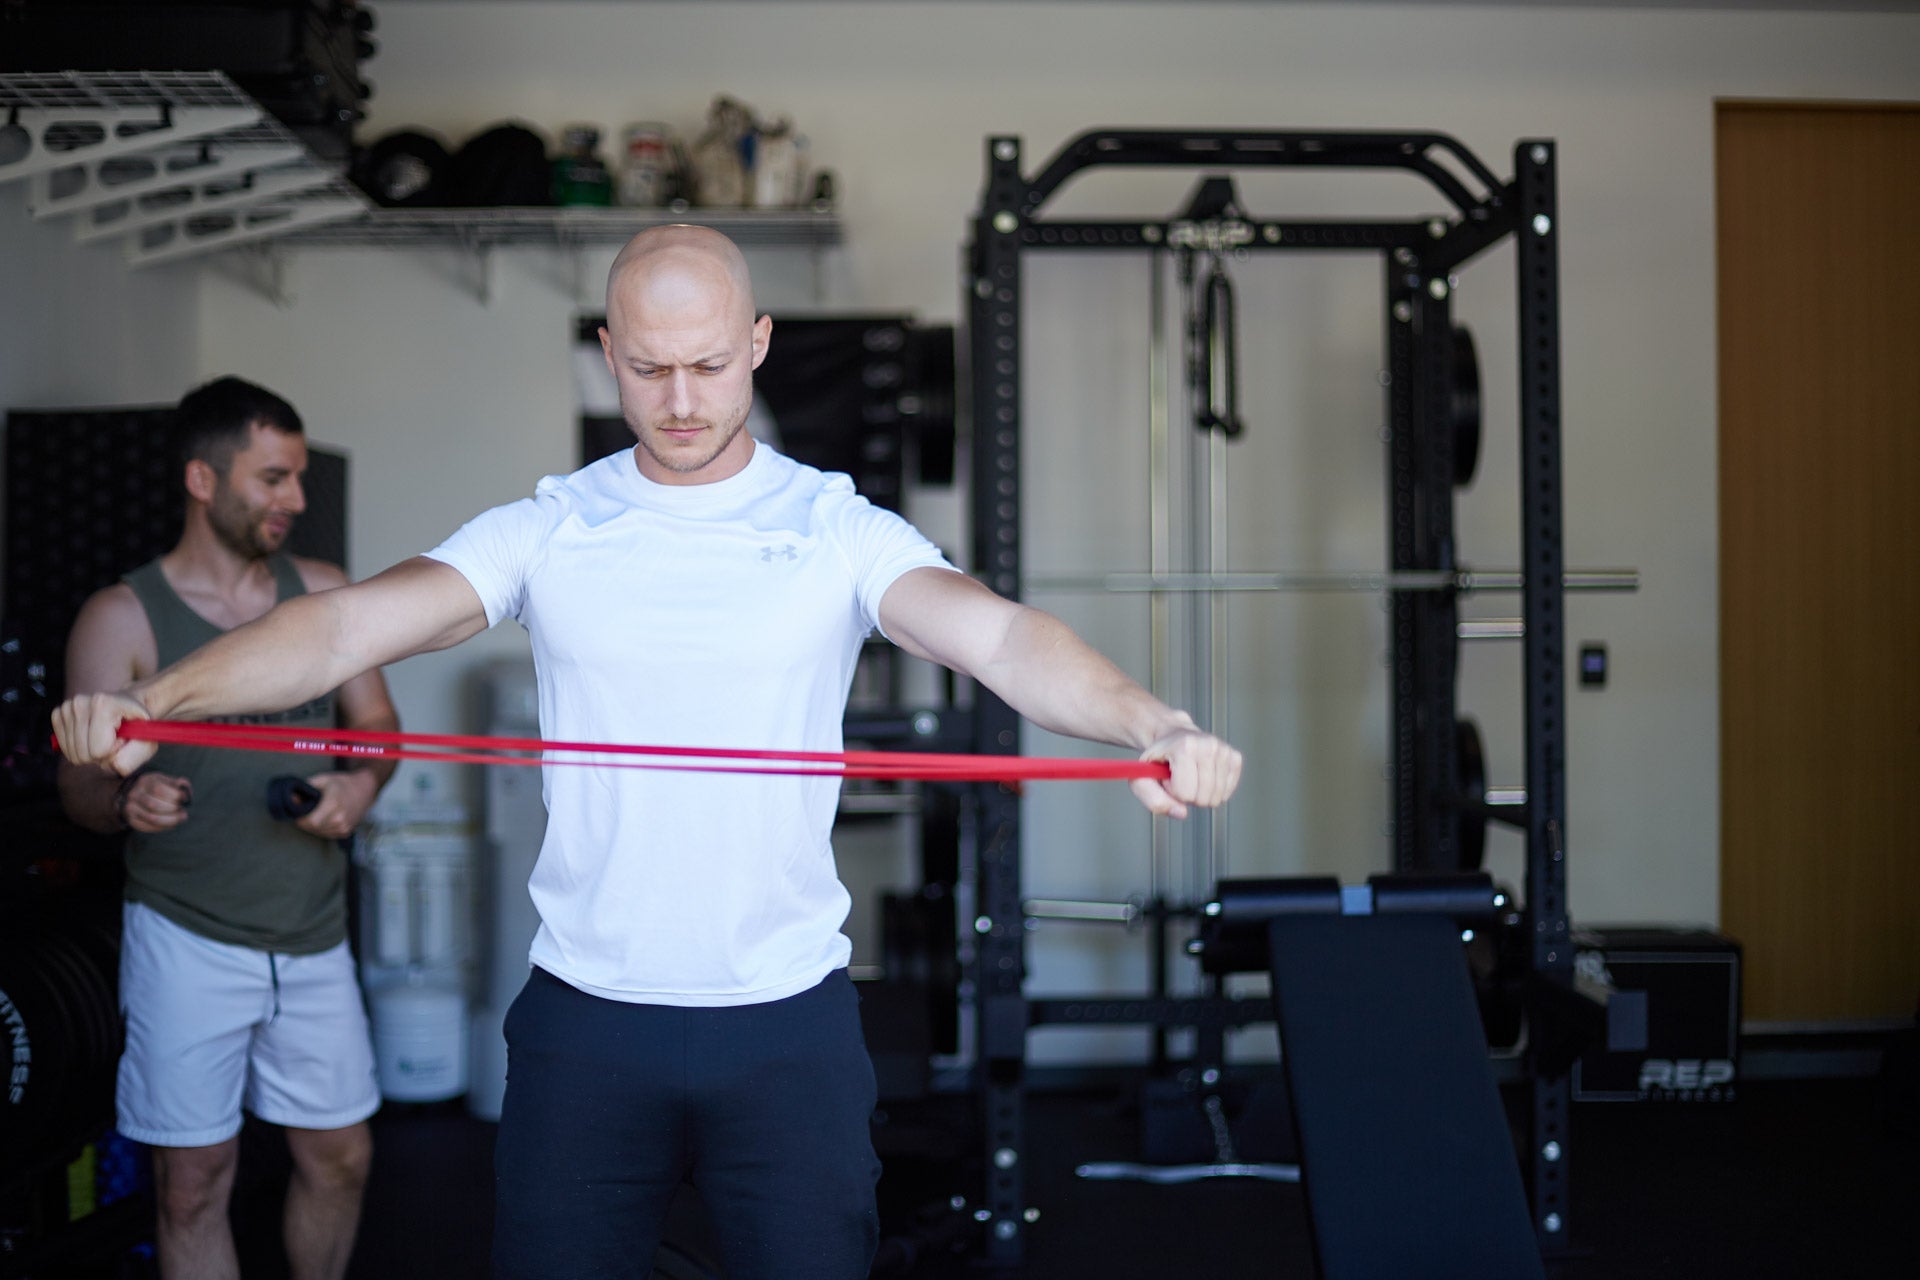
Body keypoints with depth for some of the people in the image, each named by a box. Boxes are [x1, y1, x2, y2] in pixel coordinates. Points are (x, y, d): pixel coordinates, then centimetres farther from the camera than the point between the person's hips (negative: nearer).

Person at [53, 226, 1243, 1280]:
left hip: (787, 1016, -1)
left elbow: (998, 633, -18)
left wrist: (1153, 723, -38)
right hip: (585, 1016, 1)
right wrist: (151, 696, -25)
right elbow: (353, 622, -9)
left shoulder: (841, 530, -2)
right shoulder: (545, 531, 2)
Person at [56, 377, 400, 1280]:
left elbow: (376, 724, 12)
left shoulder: (323, 595, 5)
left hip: (314, 937, 4)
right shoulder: (121, 619, -5)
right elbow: (79, 783, -3)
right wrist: (125, 801, -26)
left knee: (339, 1157, 11)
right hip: (188, 941, -3)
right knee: (194, 1182, 3)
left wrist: (362, 782, -10)